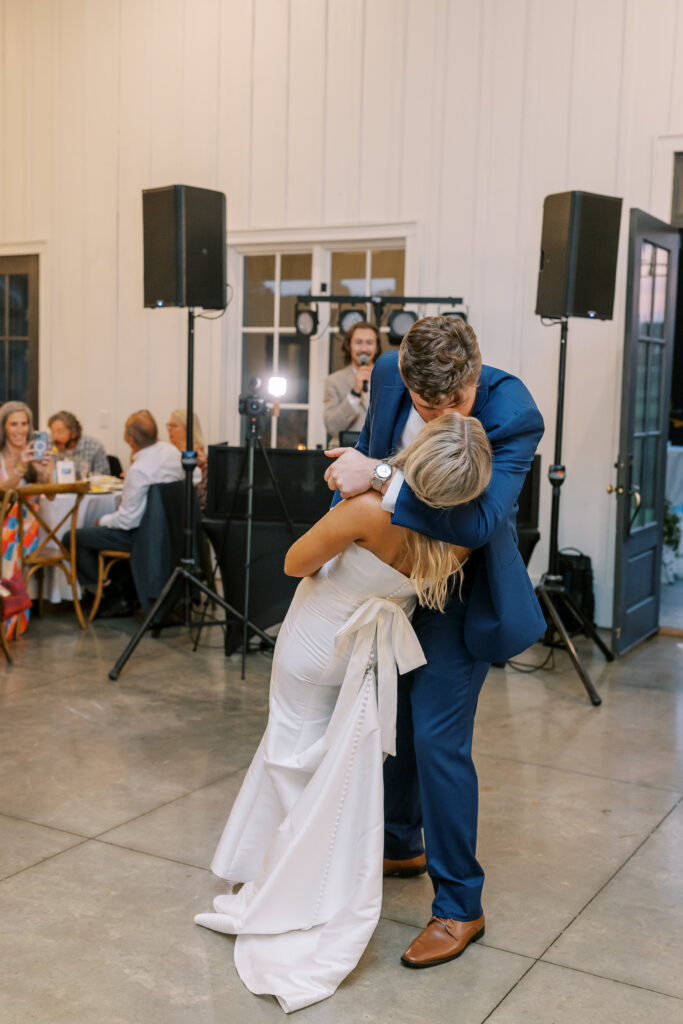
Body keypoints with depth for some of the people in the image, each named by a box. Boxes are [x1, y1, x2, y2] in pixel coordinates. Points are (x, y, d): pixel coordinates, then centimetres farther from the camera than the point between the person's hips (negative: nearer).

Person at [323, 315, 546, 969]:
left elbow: (481, 523, -39)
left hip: (462, 590, -6)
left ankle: (459, 907, 10)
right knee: (391, 718, 18)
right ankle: (401, 847, 42)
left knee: (438, 737, -8)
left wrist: (381, 479, -40)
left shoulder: (512, 413, -29)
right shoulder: (389, 373, -12)